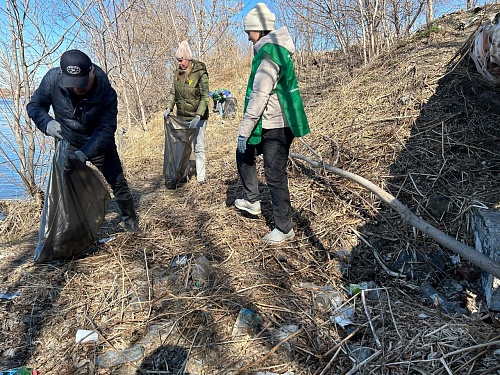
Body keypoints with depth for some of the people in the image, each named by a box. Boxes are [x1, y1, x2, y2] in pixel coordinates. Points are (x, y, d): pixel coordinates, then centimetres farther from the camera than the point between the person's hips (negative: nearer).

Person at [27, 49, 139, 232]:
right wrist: (47, 123, -32)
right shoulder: (53, 78, -22)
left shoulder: (106, 92, -29)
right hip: (68, 144, 2)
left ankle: (130, 218, 28)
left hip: (99, 144, -2)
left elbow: (106, 130, -27)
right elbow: (34, 106, -10)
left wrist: (84, 152, -39)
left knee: (118, 182, 7)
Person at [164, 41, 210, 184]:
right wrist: (169, 108, -4)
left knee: (198, 147, 1)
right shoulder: (178, 72, 4)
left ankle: (201, 176, 11)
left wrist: (198, 116, -27)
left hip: (197, 117, -6)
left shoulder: (200, 73, -14)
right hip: (182, 116, 6)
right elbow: (173, 92, 11)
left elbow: (205, 97, -18)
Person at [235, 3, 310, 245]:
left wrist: (244, 130, -20)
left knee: (275, 175, -4)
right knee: (244, 154, 22)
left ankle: (284, 229, 9)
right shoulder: (278, 49, 15)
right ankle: (252, 201, 31)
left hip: (276, 125, -11)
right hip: (272, 124, 11)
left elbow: (259, 96, -24)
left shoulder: (269, 53, -17)